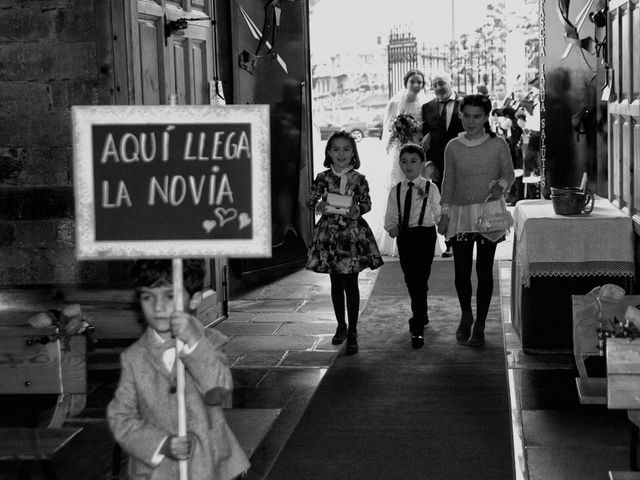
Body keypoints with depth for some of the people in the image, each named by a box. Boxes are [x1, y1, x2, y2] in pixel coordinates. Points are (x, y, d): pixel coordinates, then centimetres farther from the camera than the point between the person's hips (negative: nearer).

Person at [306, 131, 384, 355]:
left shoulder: (358, 179, -1)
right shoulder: (323, 177, 3)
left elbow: (367, 204, 2)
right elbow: (311, 200, 5)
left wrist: (357, 210, -17)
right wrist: (319, 206, -15)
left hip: (353, 231, -2)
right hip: (329, 231, 2)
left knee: (351, 284, -2)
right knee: (336, 283, 12)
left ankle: (352, 333, 5)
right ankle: (341, 326, 27)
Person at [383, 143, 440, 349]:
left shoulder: (430, 188, -2)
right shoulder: (395, 191, 6)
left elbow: (438, 214, 3)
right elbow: (390, 216, 8)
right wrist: (392, 227, -10)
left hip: (425, 235, -4)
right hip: (404, 237, 4)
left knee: (419, 280, -9)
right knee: (410, 280, 14)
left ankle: (418, 329, -7)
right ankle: (421, 315, 37)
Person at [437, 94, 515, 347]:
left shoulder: (498, 145, -1)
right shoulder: (453, 147, 4)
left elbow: (509, 173, 4)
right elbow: (448, 181, 9)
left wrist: (500, 185, -18)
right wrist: (444, 213, 6)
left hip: (489, 211, -1)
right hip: (461, 212, 1)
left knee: (484, 270, 1)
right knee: (461, 271, 0)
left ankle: (479, 325, 13)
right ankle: (466, 316, 26)